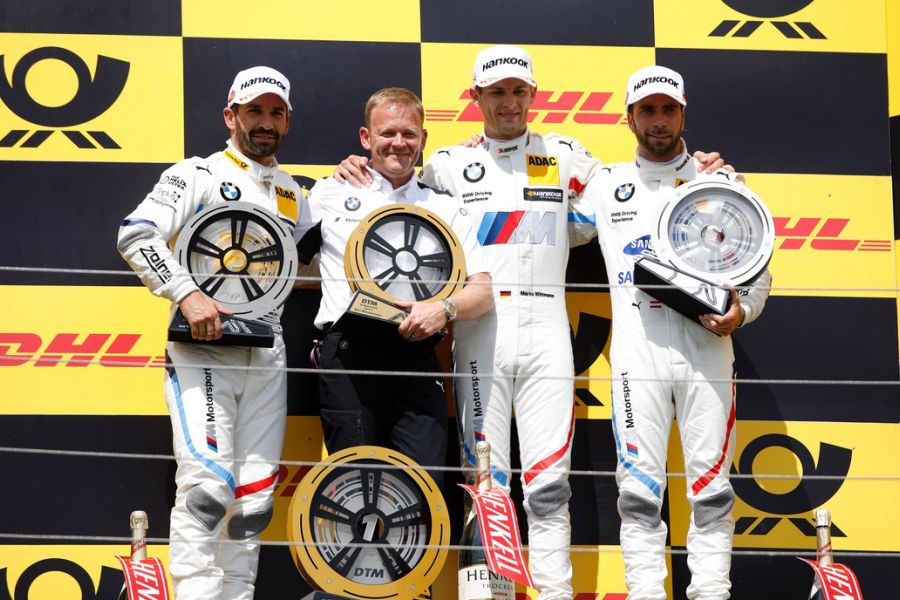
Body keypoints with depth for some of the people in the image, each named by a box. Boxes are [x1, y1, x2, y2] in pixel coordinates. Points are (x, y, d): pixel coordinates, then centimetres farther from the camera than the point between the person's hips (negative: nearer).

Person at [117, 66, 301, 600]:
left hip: (267, 358, 6)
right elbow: (136, 236, -9)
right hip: (203, 350, -6)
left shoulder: (293, 193, 19)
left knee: (255, 499, 3)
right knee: (207, 485, -17)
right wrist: (187, 294, -21)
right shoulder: (197, 175, 1)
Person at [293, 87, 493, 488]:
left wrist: (444, 309, -11)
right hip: (349, 353, -1)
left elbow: (483, 292, 10)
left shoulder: (447, 211, 19)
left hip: (416, 356, 1)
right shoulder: (329, 195, 17)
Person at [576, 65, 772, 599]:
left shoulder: (721, 183, 12)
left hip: (707, 351, 0)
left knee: (711, 488, -1)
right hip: (638, 357, 0)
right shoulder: (607, 186, 14)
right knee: (640, 489, -4)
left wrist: (742, 311, -7)